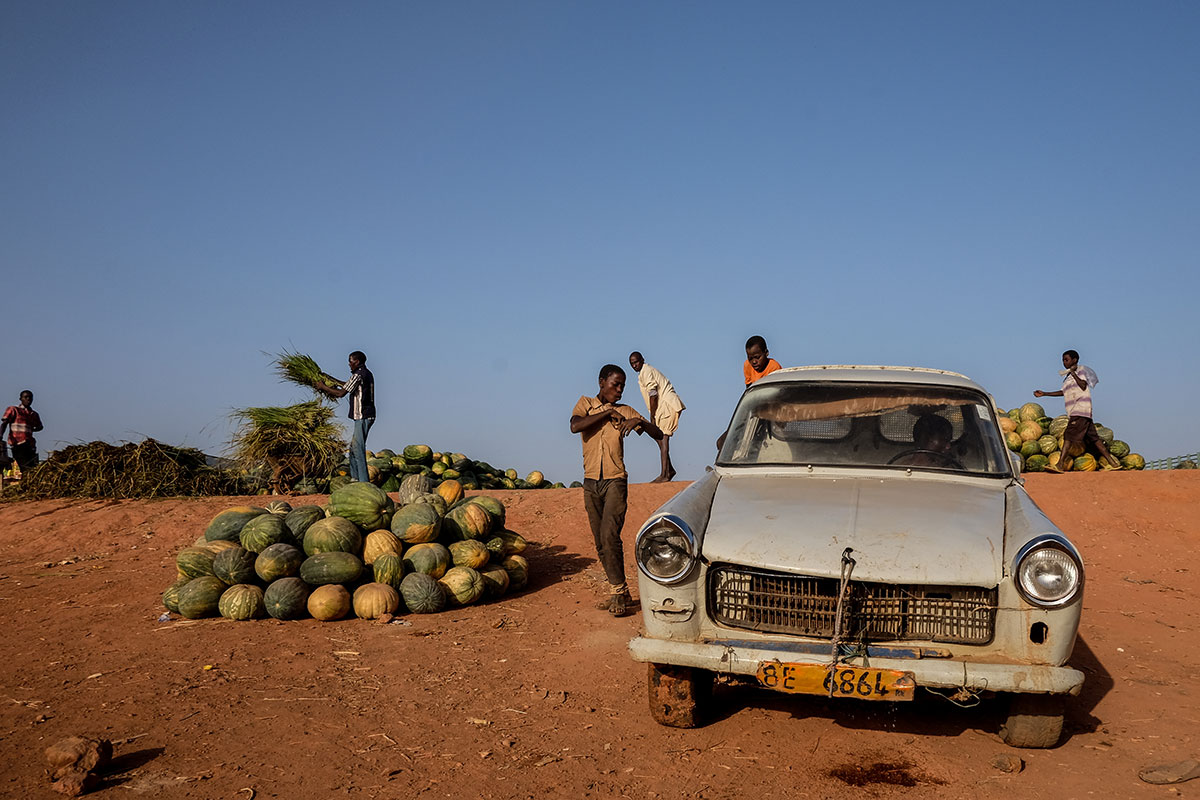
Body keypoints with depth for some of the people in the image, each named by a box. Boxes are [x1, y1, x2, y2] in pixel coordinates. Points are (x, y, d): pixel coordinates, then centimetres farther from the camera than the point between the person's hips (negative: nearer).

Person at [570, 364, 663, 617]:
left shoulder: (624, 411, 5)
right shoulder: (585, 404, 6)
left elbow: (658, 435, 3)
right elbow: (575, 426, -16)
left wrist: (639, 421, -16)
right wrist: (606, 412, -12)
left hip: (615, 480, -2)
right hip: (591, 482, 2)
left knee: (609, 534, -19)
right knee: (600, 543, 7)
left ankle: (618, 591, -11)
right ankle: (619, 593, 17)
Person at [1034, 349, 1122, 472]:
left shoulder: (1080, 369, 1)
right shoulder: (1068, 376, 24)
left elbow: (1083, 386, -13)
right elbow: (1063, 392, 31)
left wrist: (1073, 372, -8)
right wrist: (1044, 394, 28)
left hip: (1080, 409, -9)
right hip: (1074, 412, 9)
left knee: (1069, 435, -16)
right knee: (1093, 438, 6)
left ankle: (1060, 465, -23)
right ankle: (1113, 462, 7)